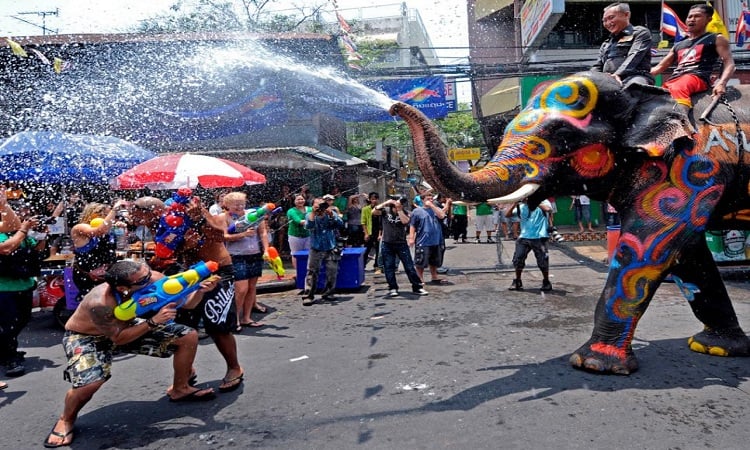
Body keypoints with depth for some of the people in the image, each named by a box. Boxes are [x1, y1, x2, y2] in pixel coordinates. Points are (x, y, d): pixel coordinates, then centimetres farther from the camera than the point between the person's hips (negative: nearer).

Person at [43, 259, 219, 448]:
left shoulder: (154, 279, -27)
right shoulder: (99, 303, -39)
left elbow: (185, 303, -16)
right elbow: (118, 338, -28)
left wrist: (200, 290, -37)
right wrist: (153, 322, -38)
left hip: (126, 326, 5)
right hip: (85, 336, -5)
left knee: (188, 336, -6)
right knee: (90, 382, -34)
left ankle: (179, 389, 17)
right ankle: (66, 420, 2)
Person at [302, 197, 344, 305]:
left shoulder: (331, 214, 1)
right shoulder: (310, 215, -2)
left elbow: (340, 224, -15)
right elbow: (308, 226, -22)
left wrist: (331, 214, -27)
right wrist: (313, 213, -28)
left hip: (331, 249, 2)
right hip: (316, 250, -2)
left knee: (332, 272, 5)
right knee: (312, 272, -7)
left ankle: (328, 293, 21)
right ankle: (308, 295, -4)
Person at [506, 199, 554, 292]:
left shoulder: (543, 202, 2)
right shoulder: (522, 206, 12)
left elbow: (548, 209, -21)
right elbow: (508, 214, 7)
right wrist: (515, 204, -6)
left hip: (539, 238, -3)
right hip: (524, 237, 4)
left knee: (542, 261, -1)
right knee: (518, 259, 0)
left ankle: (546, 282, 20)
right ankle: (517, 282, 16)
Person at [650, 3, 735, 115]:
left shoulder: (716, 39, 16)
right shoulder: (678, 45, 32)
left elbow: (729, 63, 5)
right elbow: (660, 67, 31)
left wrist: (721, 83, -15)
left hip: (697, 77, -7)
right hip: (674, 79, 7)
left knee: (677, 89, -41)